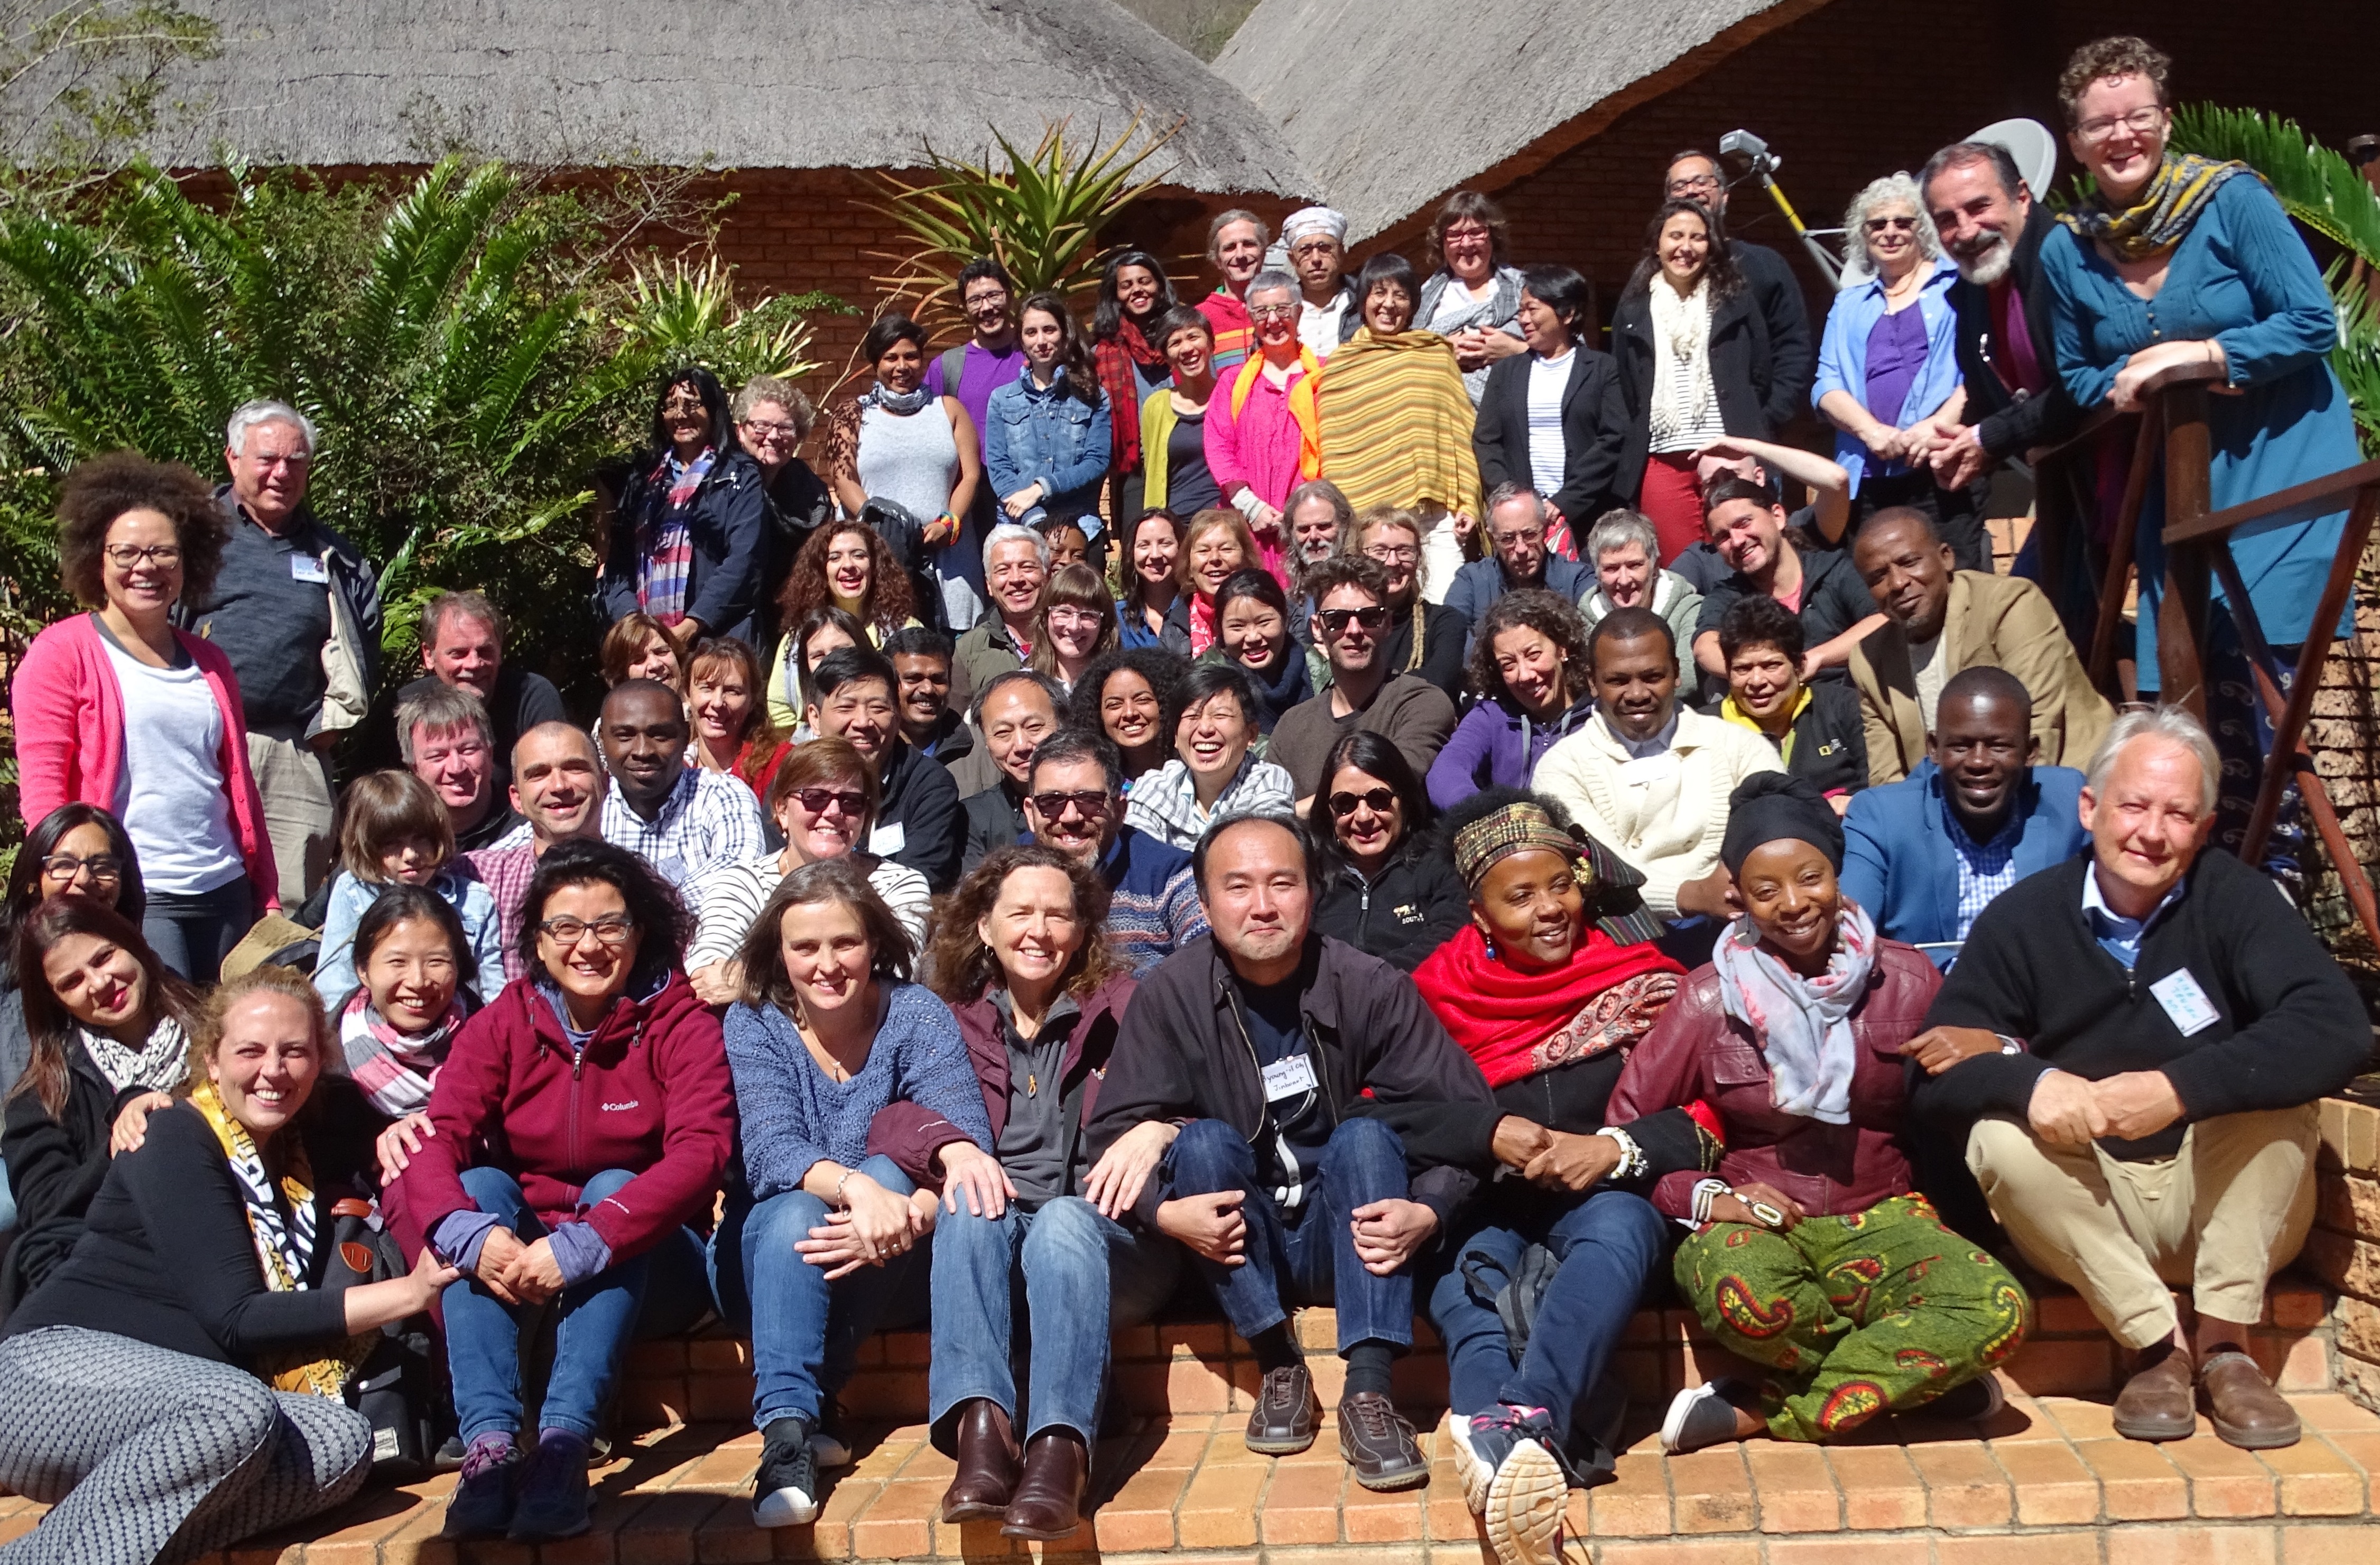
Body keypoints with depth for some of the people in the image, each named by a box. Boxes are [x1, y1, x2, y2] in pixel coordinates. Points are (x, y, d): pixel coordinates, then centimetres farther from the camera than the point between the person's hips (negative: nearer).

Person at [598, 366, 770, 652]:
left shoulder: (739, 477, 5)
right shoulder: (642, 476, 19)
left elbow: (743, 562, -6)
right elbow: (618, 559, 12)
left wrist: (690, 628, -15)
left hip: (714, 636, -3)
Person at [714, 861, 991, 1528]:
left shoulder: (917, 1015, -8)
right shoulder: (752, 1025, -6)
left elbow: (968, 1146, -19)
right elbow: (770, 1153, -22)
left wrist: (910, 1213, -41)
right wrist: (854, 1189, -43)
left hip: (889, 1272, 0)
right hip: (771, 1261, 0)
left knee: (893, 1168, -30)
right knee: (794, 1212, -32)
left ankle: (797, 1408, -28)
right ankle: (786, 1429, -41)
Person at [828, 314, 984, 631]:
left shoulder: (949, 409, 17)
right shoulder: (852, 415, 13)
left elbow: (970, 476, 9)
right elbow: (842, 480, 2)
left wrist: (949, 524, -9)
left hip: (944, 552, 1)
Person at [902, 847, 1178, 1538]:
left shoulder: (1122, 1005, 11)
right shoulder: (954, 1018, 14)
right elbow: (888, 1114, 0)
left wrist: (1157, 1129, -22)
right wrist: (952, 1146, -22)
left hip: (1104, 1232, -1)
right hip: (993, 1241, 2)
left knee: (1064, 1219, -34)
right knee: (969, 1206, -31)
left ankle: (1059, 1450, -48)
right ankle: (980, 1430, -46)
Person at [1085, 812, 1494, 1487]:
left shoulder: (1370, 987, -9)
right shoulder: (1171, 995, -7)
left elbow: (1466, 1114, -11)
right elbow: (1114, 1131, -11)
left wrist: (1428, 1211, -28)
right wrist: (1165, 1211, -30)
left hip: (1348, 1240, 0)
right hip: (1237, 1253, 0)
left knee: (1366, 1134, -26)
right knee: (1204, 1140, -25)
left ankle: (1369, 1392, -32)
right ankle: (1279, 1367, -18)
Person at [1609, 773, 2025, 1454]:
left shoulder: (1904, 979, 3)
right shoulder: (1710, 997, -1)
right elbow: (1626, 1127, -1)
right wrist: (1706, 1197, -15)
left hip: (1879, 1218, 2)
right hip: (1756, 1223, -2)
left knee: (1997, 1311, -28)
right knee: (1744, 1296, -38)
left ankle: (1762, 1413, -17)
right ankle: (1910, 1373, -8)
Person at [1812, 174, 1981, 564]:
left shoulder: (1956, 285, 10)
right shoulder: (1850, 303, 22)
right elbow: (1826, 385, 12)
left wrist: (1939, 424, -16)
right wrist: (1870, 430, -7)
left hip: (1942, 473, -4)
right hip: (1869, 481, 4)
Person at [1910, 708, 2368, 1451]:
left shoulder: (2233, 898, -9)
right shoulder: (2022, 917, -6)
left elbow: (2337, 1026, -25)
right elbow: (1934, 1075, -11)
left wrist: (2178, 1089, -38)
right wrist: (2029, 1081, -34)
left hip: (2222, 1200, 0)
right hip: (2086, 1209, 1)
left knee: (2275, 1089, -26)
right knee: (2000, 1139, -27)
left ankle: (2222, 1344, -19)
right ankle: (2158, 1342, -17)